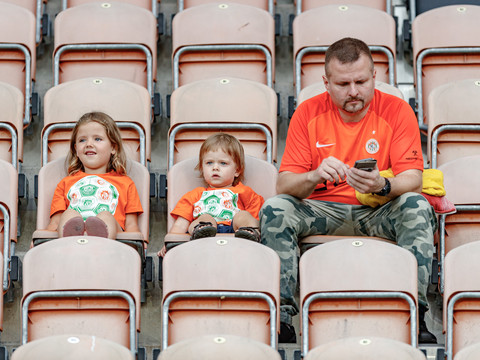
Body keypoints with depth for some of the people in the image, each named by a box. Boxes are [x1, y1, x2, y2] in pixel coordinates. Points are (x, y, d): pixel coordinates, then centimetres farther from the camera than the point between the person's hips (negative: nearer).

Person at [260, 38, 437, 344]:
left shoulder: (397, 111, -5)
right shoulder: (308, 113, -3)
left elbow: (413, 179, -13)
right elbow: (284, 185, -7)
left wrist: (382, 186, -36)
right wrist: (314, 177, -31)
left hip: (378, 213, -1)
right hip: (322, 210, 1)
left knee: (417, 206, -31)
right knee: (275, 208, -26)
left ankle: (415, 314, -35)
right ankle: (281, 313, -28)